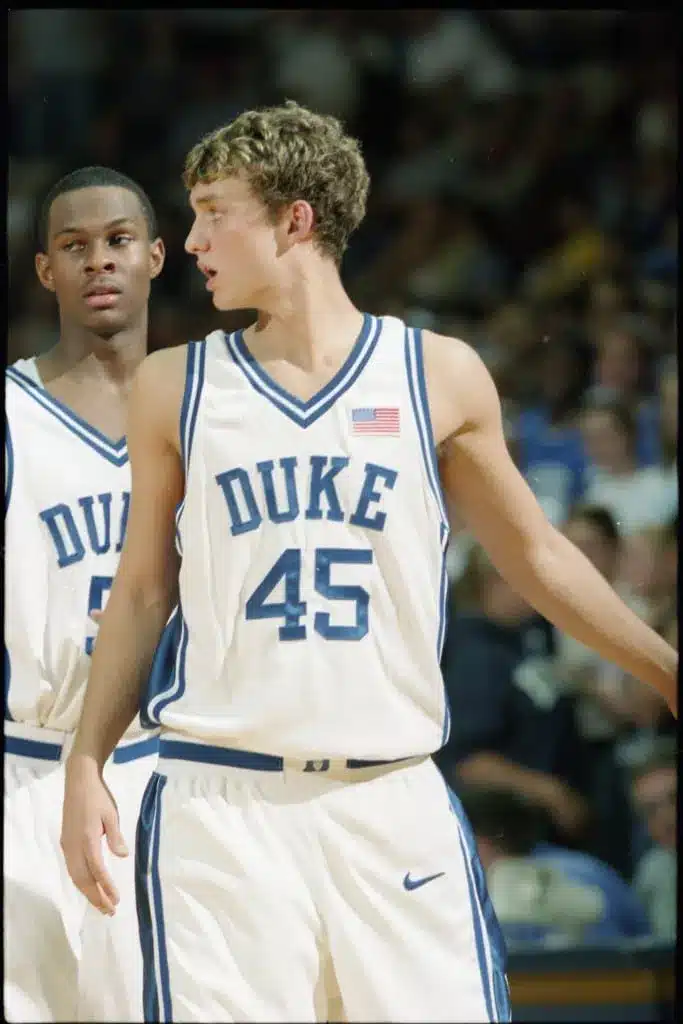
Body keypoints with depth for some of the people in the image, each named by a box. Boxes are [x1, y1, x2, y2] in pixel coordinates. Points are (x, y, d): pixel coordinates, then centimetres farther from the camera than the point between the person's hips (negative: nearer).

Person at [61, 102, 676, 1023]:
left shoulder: (437, 376, 6)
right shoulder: (174, 387, 8)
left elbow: (535, 555, 16)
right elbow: (144, 592, 14)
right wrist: (88, 763, 6)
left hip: (392, 800, 0)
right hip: (220, 801, 0)